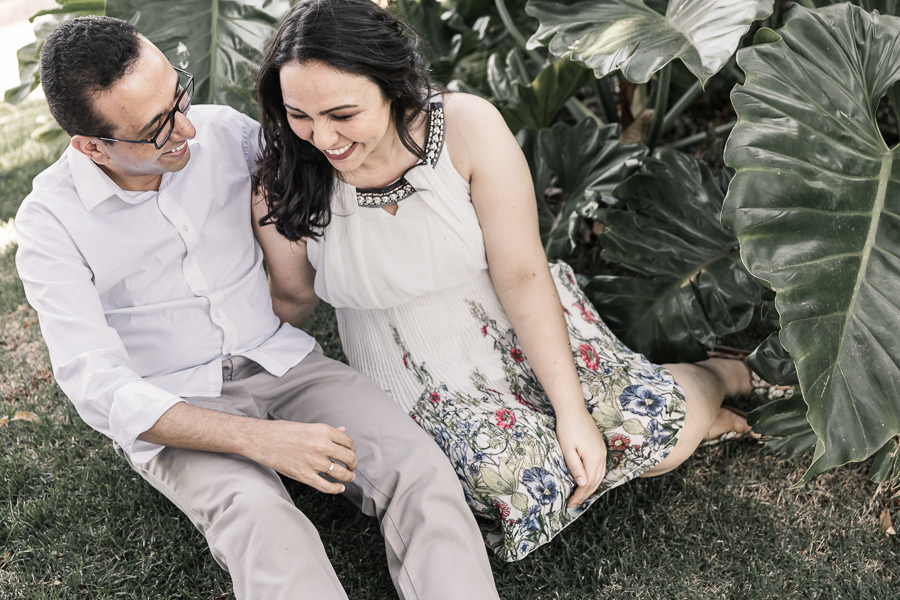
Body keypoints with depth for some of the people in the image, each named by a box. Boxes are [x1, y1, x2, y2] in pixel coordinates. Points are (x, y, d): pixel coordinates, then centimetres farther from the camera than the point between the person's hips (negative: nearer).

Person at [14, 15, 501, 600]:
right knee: (266, 528, -36)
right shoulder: (51, 223, -12)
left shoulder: (223, 130, -2)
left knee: (421, 469, -25)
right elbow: (99, 389, -18)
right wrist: (260, 440, -30)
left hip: (284, 361, 4)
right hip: (173, 415, -3)